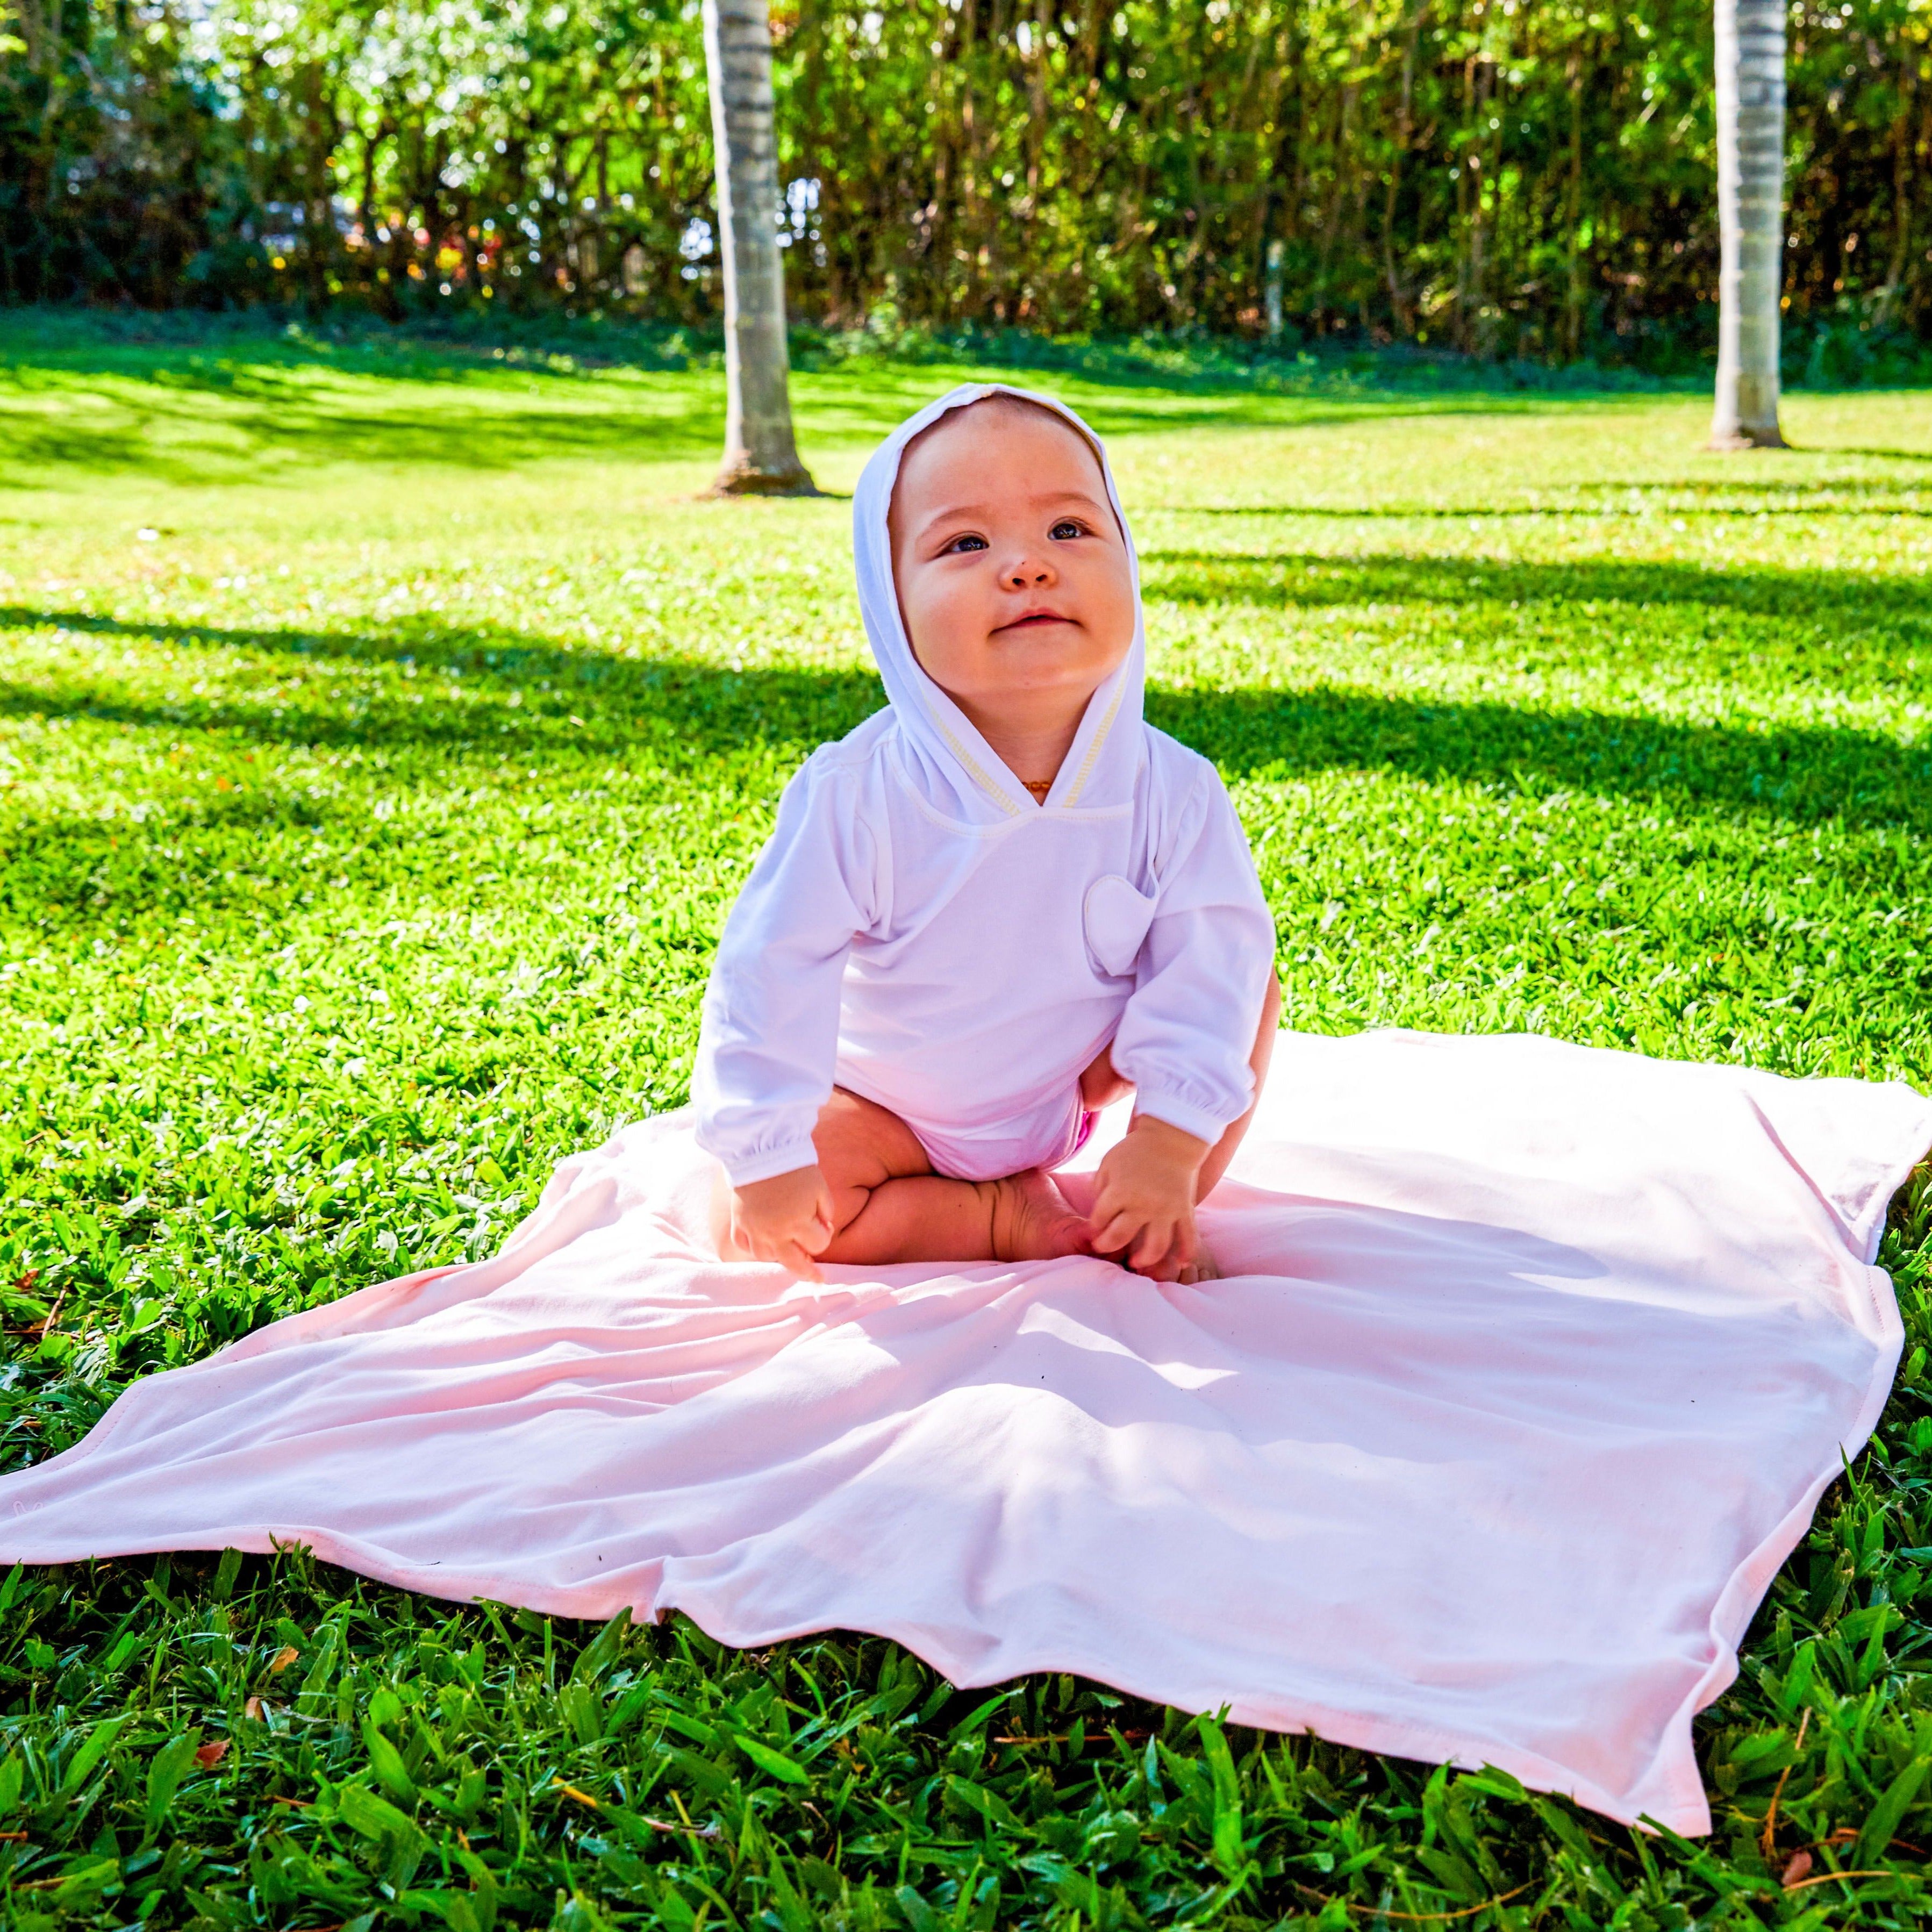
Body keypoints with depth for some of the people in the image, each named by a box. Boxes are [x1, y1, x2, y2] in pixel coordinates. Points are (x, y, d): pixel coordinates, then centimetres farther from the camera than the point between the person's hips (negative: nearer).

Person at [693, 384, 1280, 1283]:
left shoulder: (1174, 791, -20)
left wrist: (1171, 1140, -26)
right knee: (748, 1223, -22)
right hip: (890, 1110, -1)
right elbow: (773, 969, -22)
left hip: (1076, 1097, 2)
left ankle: (1141, 1216, -5)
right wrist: (765, 1157, -25)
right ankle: (1006, 1220, -11)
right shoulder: (855, 795, -27)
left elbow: (1206, 962, -17)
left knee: (1250, 992, -10)